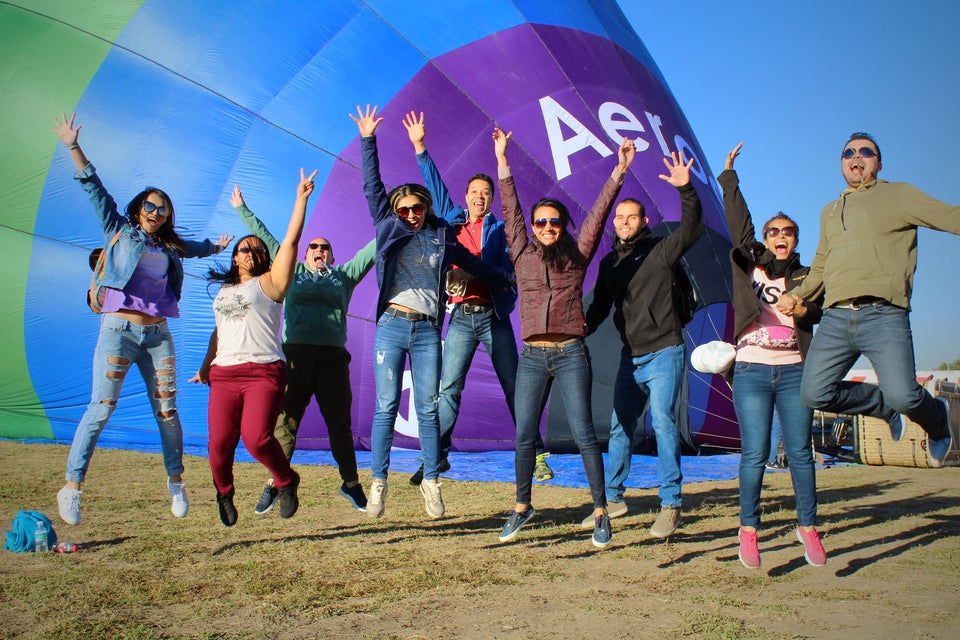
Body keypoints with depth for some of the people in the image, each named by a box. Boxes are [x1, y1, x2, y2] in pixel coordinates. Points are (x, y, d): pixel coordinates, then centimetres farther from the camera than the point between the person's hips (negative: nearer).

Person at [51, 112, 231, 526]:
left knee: (166, 410, 4)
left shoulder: (170, 247, 19)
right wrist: (73, 147, -4)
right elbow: (94, 188, 3)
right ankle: (72, 487, -3)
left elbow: (195, 248, 40)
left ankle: (176, 483, 18)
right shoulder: (119, 231, 9)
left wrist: (217, 246, 58)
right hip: (118, 330, -4)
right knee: (101, 409, -10)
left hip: (158, 335, 4)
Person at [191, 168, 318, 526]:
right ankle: (224, 493, 24)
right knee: (219, 443, -4)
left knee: (256, 437, -21)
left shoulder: (269, 282, 8)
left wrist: (301, 198, -1)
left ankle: (286, 480, 6)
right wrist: (205, 367, 25)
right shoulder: (225, 289, 25)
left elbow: (290, 241, 0)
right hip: (224, 374, 5)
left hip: (264, 371, -5)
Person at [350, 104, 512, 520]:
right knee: (386, 407, -2)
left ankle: (431, 482, 9)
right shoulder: (390, 229, 11)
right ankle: (378, 482, 3)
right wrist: (368, 140, 9)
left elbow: (473, 264, 26)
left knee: (428, 408, 2)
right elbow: (372, 187, 10)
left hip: (427, 331, 1)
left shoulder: (442, 237, 14)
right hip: (392, 327, -1)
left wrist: (505, 281, 33)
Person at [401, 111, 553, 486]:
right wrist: (419, 147, 13)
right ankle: (437, 455, 6)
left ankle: (535, 455, 6)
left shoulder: (498, 229, 5)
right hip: (460, 316, 2)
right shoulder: (451, 221, 14)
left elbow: (508, 269, -6)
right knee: (448, 388, -1)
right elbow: (435, 185, 17)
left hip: (493, 315, -2)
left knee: (514, 386, 1)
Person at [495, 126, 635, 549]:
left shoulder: (576, 255, 9)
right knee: (524, 437, 4)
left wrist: (619, 170, 5)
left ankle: (600, 511, 7)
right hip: (532, 356, 2)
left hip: (571, 354, -2)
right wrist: (502, 160, 11)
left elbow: (598, 213, 7)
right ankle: (522, 506, 22)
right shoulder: (523, 255, 11)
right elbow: (510, 209, 11)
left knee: (583, 433, -4)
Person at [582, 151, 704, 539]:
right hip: (631, 358, 6)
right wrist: (579, 332, -2)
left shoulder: (660, 251, -2)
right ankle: (612, 498, 20)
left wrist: (686, 190, -32)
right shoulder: (609, 263, 13)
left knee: (663, 421, -13)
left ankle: (671, 505, -6)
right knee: (619, 427, 8)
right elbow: (599, 307, 15)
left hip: (664, 352, -5)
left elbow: (692, 229, -18)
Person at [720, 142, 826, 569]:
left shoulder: (805, 277, 13)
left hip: (794, 370, 1)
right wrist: (729, 177, 3)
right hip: (752, 370, -1)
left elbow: (820, 313, 4)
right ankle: (748, 529, 8)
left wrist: (804, 310, -17)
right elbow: (738, 219, 4)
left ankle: (807, 528, 14)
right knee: (754, 453, -3)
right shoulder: (750, 263, 9)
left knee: (800, 452, 1)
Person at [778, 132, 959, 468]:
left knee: (903, 396, -20)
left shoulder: (898, 194, 10)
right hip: (835, 318, 5)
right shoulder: (829, 212, 26)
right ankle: (886, 408, 19)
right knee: (815, 393, -8)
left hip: (883, 316, -5)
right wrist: (797, 296, 18)